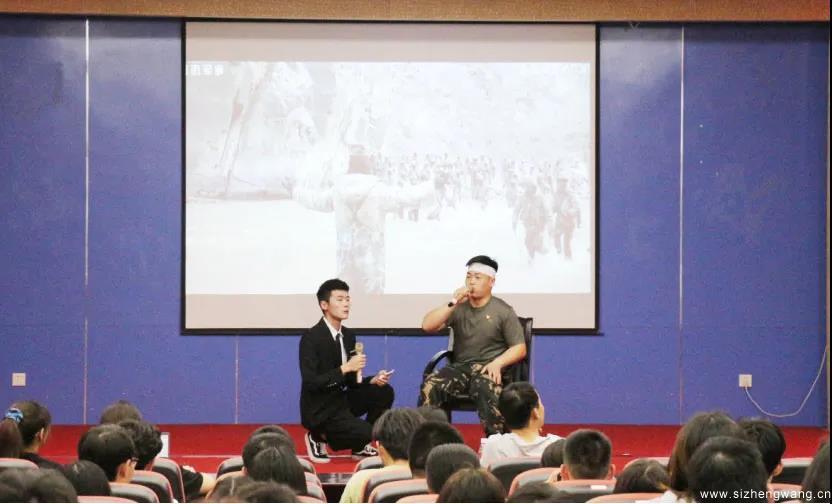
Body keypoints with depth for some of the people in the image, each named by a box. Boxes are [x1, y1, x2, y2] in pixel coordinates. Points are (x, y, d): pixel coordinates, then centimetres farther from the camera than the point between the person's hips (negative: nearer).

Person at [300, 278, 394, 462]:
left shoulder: (348, 336, 7)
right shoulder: (311, 338, -17)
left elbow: (351, 381, 12)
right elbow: (310, 382, -24)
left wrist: (374, 380, -8)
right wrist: (344, 368, -28)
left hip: (340, 401, 8)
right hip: (320, 409, -8)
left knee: (384, 392, -5)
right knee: (366, 434, -22)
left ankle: (360, 446, 7)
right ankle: (319, 436, 2)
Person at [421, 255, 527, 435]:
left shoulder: (503, 311, 4)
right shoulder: (459, 308, 12)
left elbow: (519, 349, 2)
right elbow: (427, 326, 0)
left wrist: (497, 363, -16)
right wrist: (453, 303, -9)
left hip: (489, 369, -3)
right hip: (461, 367, 3)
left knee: (486, 389, -39)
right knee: (430, 385, -27)